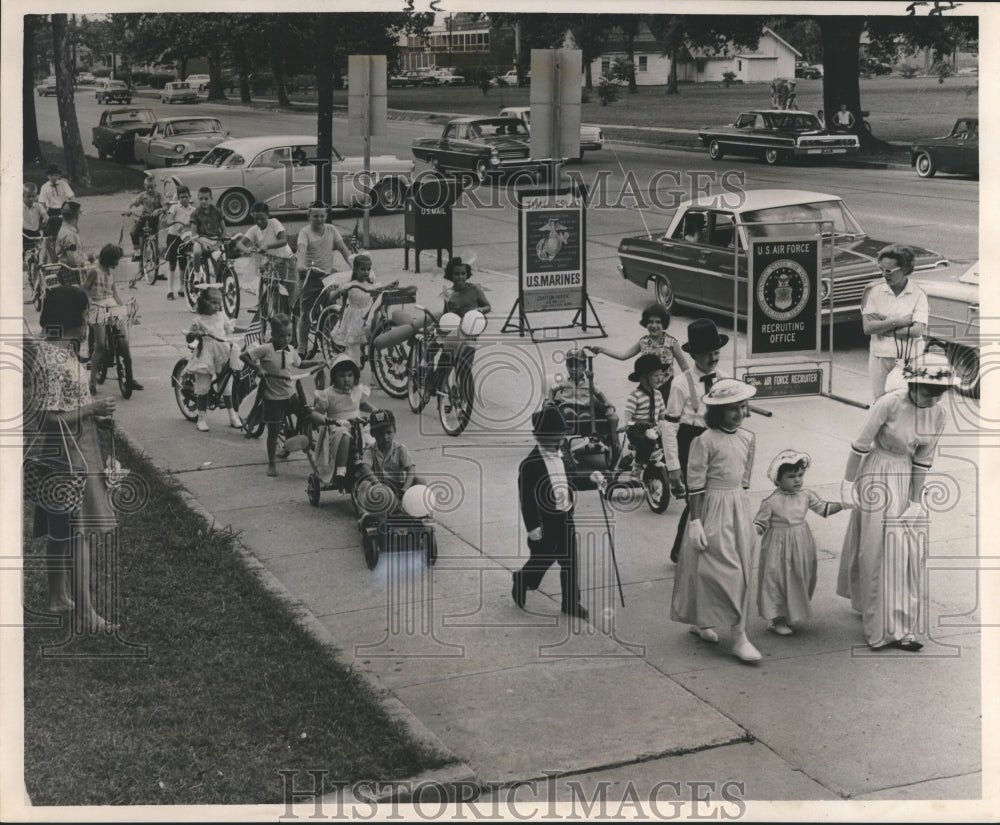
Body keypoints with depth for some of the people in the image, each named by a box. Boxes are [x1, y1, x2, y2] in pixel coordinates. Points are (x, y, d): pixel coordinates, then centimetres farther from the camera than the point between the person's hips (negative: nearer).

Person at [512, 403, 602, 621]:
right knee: (542, 559, 9)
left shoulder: (562, 457, 4)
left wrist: (590, 479, -7)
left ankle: (571, 603, 20)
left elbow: (573, 478, 15)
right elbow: (526, 497, -18)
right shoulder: (530, 464, -19)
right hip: (544, 521, -6)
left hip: (565, 519, 7)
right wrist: (532, 526, -19)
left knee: (570, 561, 9)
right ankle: (521, 582, 39)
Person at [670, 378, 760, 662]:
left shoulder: (747, 438, 5)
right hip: (713, 509, -7)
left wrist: (742, 507, 18)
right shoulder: (705, 441, -15)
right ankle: (739, 636, -5)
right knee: (729, 571, -8)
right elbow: (695, 485, -13)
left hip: (739, 508, 7)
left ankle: (701, 622, 28)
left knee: (741, 569, 12)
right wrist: (695, 522, -15)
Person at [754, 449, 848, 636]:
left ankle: (792, 615, 29)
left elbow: (823, 508, 11)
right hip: (779, 546, -5)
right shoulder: (771, 502, -15)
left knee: (800, 580, 13)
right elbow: (760, 523, -10)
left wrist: (842, 505, 1)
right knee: (777, 579, 0)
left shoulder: (806, 496, -1)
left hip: (801, 546, 5)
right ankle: (776, 619, 12)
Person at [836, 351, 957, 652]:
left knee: (911, 548, 8)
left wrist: (915, 501, -1)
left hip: (908, 480, 6)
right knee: (881, 549, -2)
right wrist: (848, 485, -12)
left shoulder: (937, 415, -7)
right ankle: (888, 628, 4)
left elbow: (923, 461, -1)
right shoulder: (889, 404, -23)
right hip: (878, 478, -5)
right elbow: (860, 445, -15)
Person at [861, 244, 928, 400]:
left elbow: (918, 330, -15)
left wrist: (883, 325, -11)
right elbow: (867, 328, -8)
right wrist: (898, 321, -13)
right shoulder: (874, 290, 0)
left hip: (910, 359, -1)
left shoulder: (918, 294, -3)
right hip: (881, 357, 1)